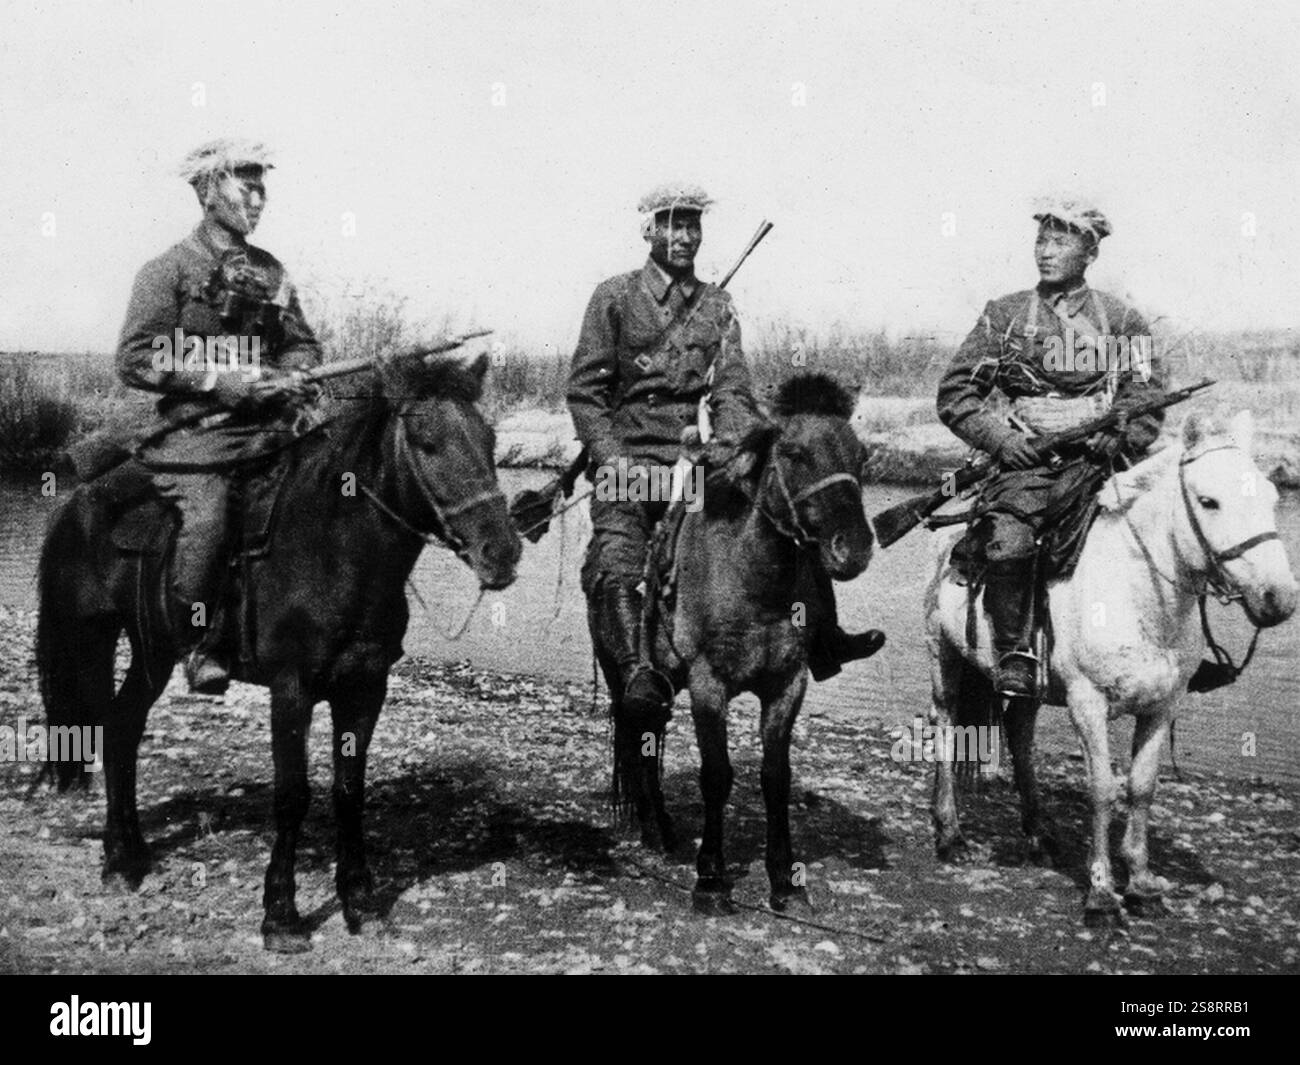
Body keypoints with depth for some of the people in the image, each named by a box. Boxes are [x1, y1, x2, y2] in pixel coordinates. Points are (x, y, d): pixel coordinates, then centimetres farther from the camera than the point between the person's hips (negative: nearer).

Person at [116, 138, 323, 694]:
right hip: (197, 426, -5)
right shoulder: (167, 270, 1)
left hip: (268, 423, 6)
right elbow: (134, 360, -6)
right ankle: (200, 641, -7)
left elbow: (303, 344, 25)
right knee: (207, 518, -28)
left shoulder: (270, 272, 18)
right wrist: (221, 379, -14)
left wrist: (295, 375, 1)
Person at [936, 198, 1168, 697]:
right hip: (1026, 460, -1)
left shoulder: (1122, 320, 14)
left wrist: (1111, 441, -11)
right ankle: (1014, 655, -13)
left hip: (1099, 463, 1)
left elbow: (1147, 400, 8)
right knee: (1008, 544, -30)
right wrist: (999, 437, -6)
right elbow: (955, 393, 9)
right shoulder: (1004, 315, 13)